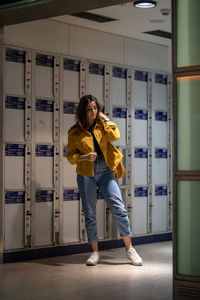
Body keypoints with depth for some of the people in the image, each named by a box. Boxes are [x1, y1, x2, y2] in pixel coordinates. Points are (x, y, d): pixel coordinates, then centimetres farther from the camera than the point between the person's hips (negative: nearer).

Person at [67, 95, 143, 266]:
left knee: (119, 208, -9)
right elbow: (70, 155, 4)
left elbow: (115, 136, -10)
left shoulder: (102, 125, 8)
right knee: (89, 214, 3)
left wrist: (105, 119, -2)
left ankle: (130, 249, 0)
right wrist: (84, 157, -14)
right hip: (86, 174, 0)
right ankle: (95, 252, 15)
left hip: (105, 171, 0)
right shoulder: (74, 132, 5)